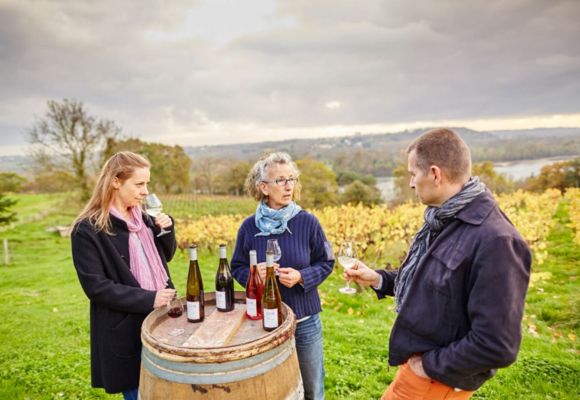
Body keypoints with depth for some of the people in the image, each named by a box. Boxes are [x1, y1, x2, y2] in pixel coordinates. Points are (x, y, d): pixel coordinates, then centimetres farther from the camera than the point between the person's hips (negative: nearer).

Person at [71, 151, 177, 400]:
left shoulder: (141, 217, 5)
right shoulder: (88, 230, -15)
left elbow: (165, 257, 13)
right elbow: (95, 287, -17)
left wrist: (166, 230, -6)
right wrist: (147, 299, -22)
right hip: (126, 332, -6)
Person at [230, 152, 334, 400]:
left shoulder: (307, 222, -11)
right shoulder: (249, 226, -8)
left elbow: (326, 263, -3)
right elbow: (237, 268, 1)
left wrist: (301, 277, -20)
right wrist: (253, 274, -20)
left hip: (305, 321, 0)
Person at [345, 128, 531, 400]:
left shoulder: (495, 241, -30)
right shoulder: (443, 220, 0)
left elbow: (497, 346, -28)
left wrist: (430, 364, -18)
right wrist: (378, 279, 3)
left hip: (437, 378, -8)